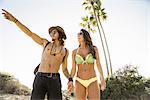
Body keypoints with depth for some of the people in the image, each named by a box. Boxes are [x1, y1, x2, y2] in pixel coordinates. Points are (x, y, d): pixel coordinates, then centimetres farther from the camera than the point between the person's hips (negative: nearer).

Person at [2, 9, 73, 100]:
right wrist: (14, 19, 7)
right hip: (40, 79, 0)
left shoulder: (65, 51, 18)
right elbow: (30, 33, 13)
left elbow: (64, 69, 17)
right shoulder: (46, 43, 18)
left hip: (54, 81, 0)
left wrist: (70, 80, -4)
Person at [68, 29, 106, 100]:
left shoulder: (94, 49, 2)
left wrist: (102, 79, -8)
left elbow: (98, 64, 3)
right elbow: (73, 69, 5)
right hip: (80, 82, 1)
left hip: (92, 82, -1)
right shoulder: (75, 52, 5)